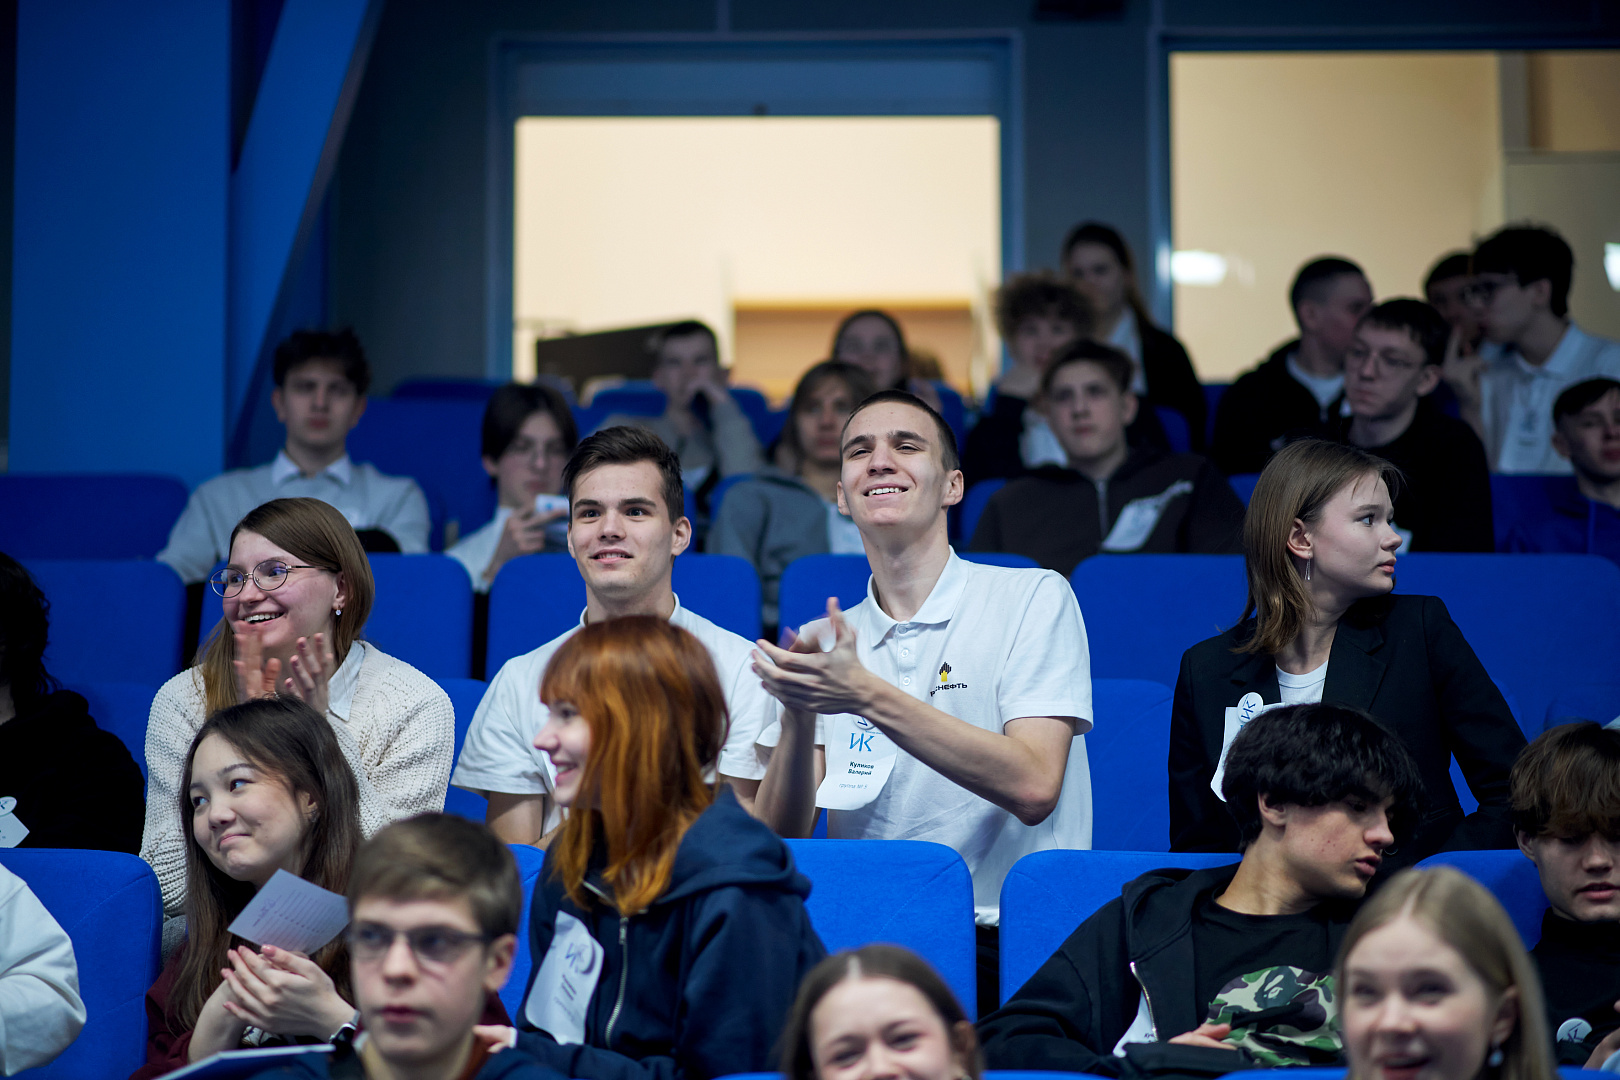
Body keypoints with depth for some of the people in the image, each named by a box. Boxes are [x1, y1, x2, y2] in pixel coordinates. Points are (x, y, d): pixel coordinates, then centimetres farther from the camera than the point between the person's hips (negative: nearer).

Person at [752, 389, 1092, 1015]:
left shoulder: (1034, 599, 2)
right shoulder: (821, 641, 15)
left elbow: (1033, 788, -13)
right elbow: (778, 840, 5)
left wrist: (869, 696, -19)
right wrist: (799, 713, -15)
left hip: (1007, 945, -4)